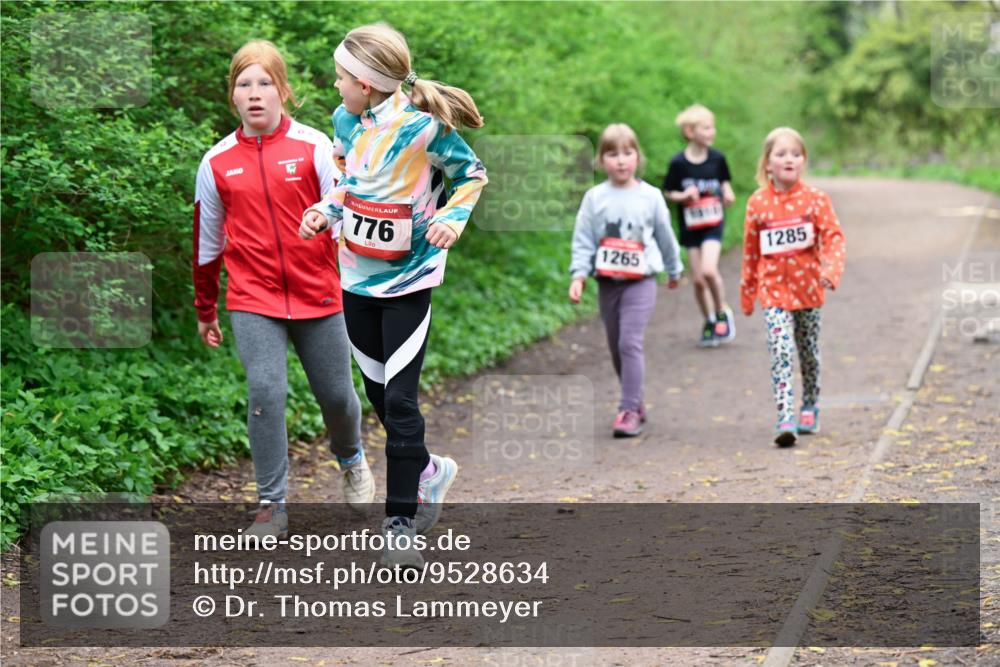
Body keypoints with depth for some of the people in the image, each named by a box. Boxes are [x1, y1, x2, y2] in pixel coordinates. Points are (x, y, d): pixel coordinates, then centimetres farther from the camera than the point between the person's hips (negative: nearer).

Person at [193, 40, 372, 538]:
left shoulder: (313, 146, -3)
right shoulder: (217, 162, 2)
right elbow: (207, 241, 12)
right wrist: (205, 311, 17)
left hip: (318, 295, 0)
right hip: (253, 300, 0)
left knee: (336, 393, 9)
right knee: (265, 391, -14)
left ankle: (351, 460, 43)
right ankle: (272, 503, -3)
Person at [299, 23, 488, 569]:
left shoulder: (423, 127, -18)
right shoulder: (345, 121, -1)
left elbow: (472, 175, -3)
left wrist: (451, 218, -18)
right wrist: (326, 212, -1)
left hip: (408, 282, -6)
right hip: (357, 281, 6)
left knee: (399, 401, -8)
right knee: (379, 395, 14)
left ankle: (401, 524, 0)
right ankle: (429, 471, 39)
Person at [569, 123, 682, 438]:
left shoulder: (650, 196, 1)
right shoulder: (594, 198, 1)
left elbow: (665, 236, 13)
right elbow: (583, 240, 1)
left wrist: (674, 271, 23)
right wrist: (579, 275, -12)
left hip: (640, 281, -3)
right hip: (607, 282, 3)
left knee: (630, 343, -16)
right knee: (616, 347, 10)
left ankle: (629, 410, -13)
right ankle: (636, 403, 27)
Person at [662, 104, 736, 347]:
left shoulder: (717, 158, -2)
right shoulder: (678, 163, -8)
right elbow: (668, 192, 1)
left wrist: (728, 195, -6)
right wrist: (683, 196, -18)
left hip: (714, 224, -1)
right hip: (690, 226, 1)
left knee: (709, 270, -21)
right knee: (698, 280, 4)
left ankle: (723, 312, 2)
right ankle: (709, 322, 25)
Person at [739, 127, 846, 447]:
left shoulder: (815, 199, -5)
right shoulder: (757, 203, -1)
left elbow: (834, 238, -12)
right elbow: (750, 250, 7)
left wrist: (832, 269, -30)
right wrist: (747, 292, 13)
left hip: (808, 288, 1)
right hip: (774, 290, -1)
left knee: (809, 353, 16)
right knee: (780, 352, -15)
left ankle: (810, 407, 37)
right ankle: (785, 419, -21)